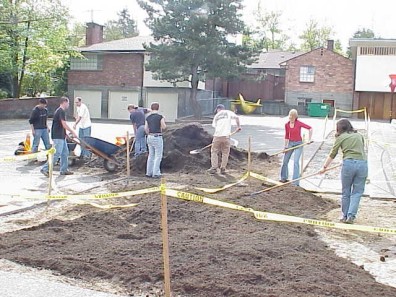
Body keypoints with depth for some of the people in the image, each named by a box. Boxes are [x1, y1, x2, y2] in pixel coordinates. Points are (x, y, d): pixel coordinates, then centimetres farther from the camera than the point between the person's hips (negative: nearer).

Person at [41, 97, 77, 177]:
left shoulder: (59, 110, 17)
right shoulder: (61, 111, -15)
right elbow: (64, 125, -21)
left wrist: (65, 134, 22)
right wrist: (73, 132, -12)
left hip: (61, 136, 11)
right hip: (58, 137, -11)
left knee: (65, 153, 12)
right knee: (57, 154, -9)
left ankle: (64, 170, 16)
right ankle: (44, 168, -5)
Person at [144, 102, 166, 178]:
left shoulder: (148, 117, 6)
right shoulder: (160, 117, -10)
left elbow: (146, 128, 5)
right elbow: (164, 127, -6)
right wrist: (163, 121, 12)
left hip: (150, 137, 6)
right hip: (157, 138, -6)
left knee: (151, 155, 15)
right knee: (158, 156, 0)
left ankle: (149, 172, 16)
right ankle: (156, 173, -2)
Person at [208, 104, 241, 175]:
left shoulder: (216, 116, 17)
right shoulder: (228, 112, 11)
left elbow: (214, 126, 15)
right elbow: (236, 117, -3)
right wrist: (238, 126, 7)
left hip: (217, 136, 1)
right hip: (226, 136, -1)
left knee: (214, 152, 11)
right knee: (225, 153, 8)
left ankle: (214, 168, 9)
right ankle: (223, 169, 10)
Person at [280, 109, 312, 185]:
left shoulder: (299, 123, -13)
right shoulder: (287, 125, 0)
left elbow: (310, 128, -11)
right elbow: (286, 136, 8)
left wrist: (309, 139, -13)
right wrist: (285, 146, 6)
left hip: (298, 144, -5)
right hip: (290, 143, 5)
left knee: (296, 161, -13)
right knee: (285, 161, 10)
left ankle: (296, 182, -9)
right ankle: (284, 178, 28)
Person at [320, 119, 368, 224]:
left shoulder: (341, 137, 9)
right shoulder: (359, 135, 18)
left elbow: (332, 155, 12)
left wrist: (324, 167, 22)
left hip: (349, 163, -2)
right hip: (362, 163, 2)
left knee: (346, 192, 12)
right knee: (357, 192, 6)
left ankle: (345, 216, 20)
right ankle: (351, 216, -4)